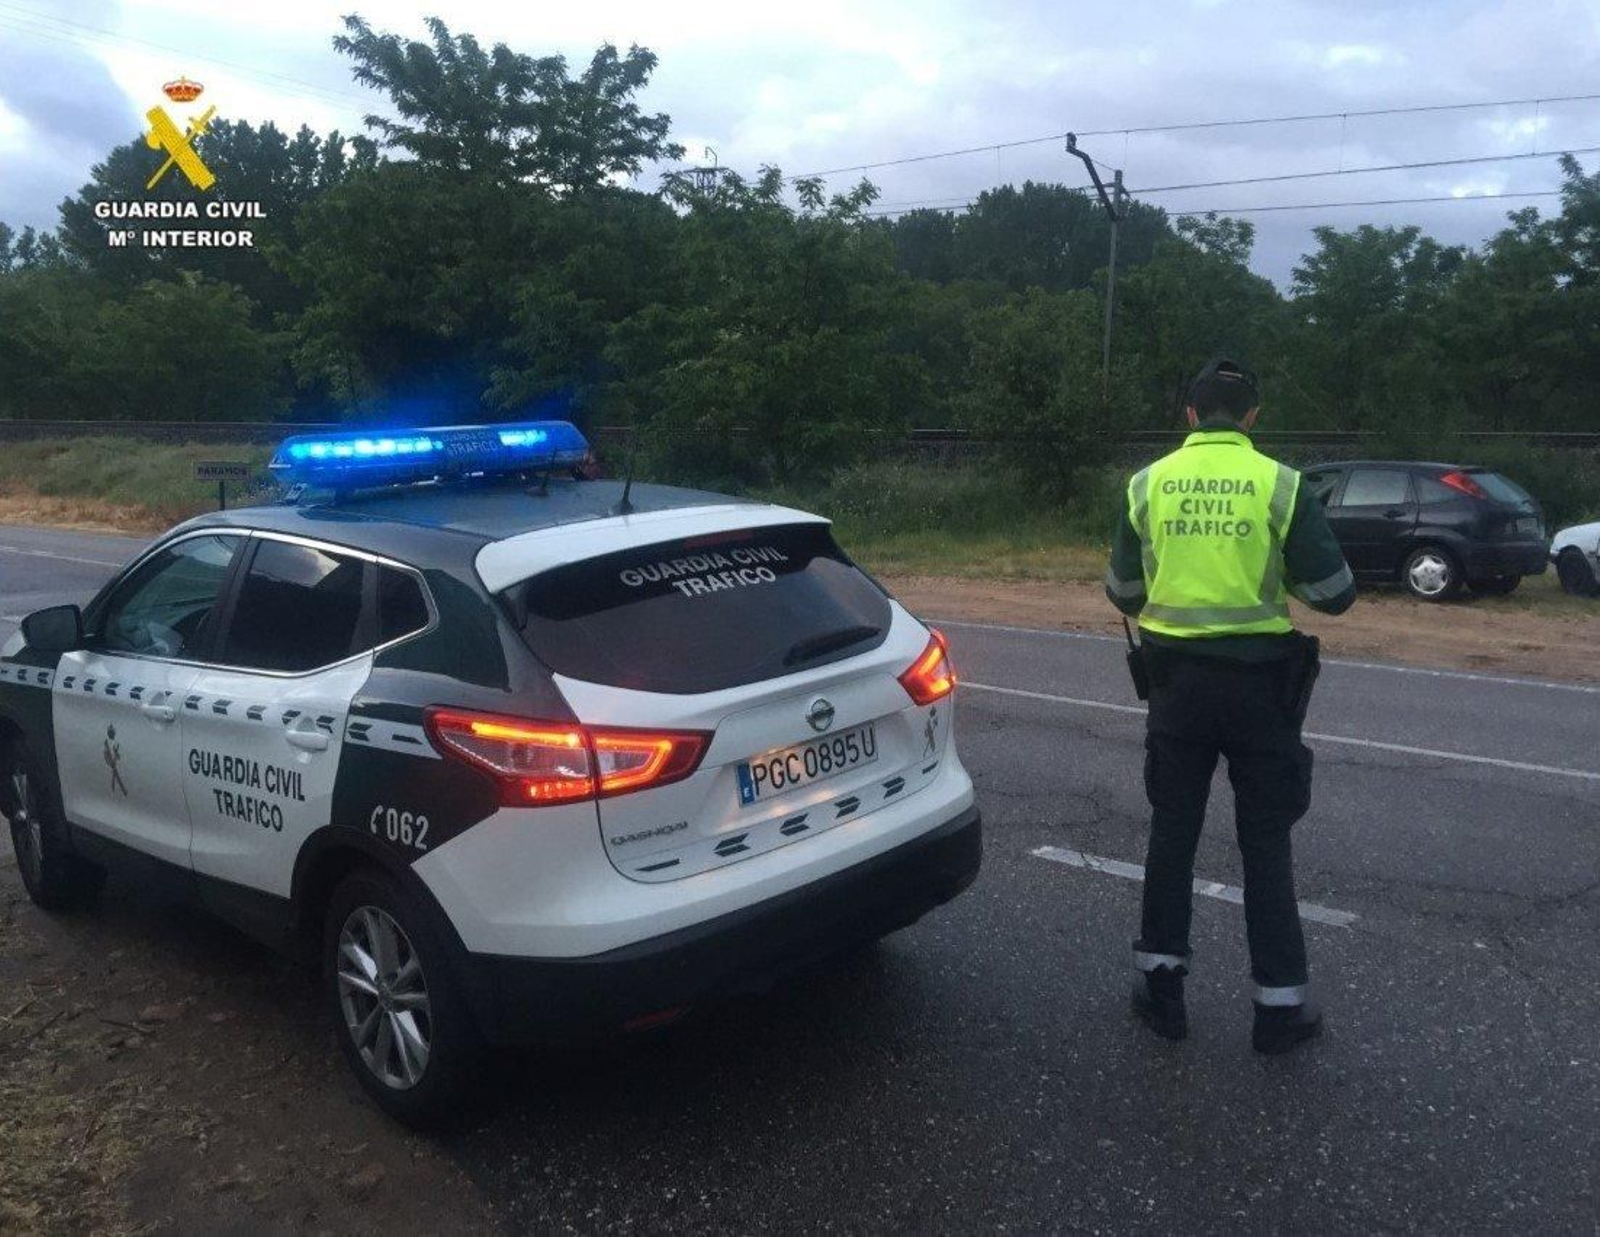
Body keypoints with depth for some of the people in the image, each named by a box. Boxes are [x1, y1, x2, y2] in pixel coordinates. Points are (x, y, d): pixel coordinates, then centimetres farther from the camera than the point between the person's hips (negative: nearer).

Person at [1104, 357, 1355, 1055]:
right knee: (1265, 842, 10)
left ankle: (1161, 985, 21)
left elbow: (1122, 593, 6)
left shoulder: (1147, 484, 0)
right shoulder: (1279, 484, -7)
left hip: (1175, 677, 2)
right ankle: (1279, 1004, 17)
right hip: (1257, 678, -1)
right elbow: (1333, 594, -5)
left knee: (1172, 832, 14)